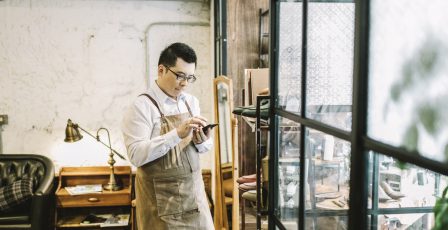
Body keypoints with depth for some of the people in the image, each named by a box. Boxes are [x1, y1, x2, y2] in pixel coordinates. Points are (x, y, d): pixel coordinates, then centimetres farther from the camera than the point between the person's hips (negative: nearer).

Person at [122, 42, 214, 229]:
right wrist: (177, 134, -28)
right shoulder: (142, 106, -13)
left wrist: (201, 141, -11)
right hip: (161, 197, -6)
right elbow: (136, 155, -22)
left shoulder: (192, 102, 7)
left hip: (193, 189, 6)